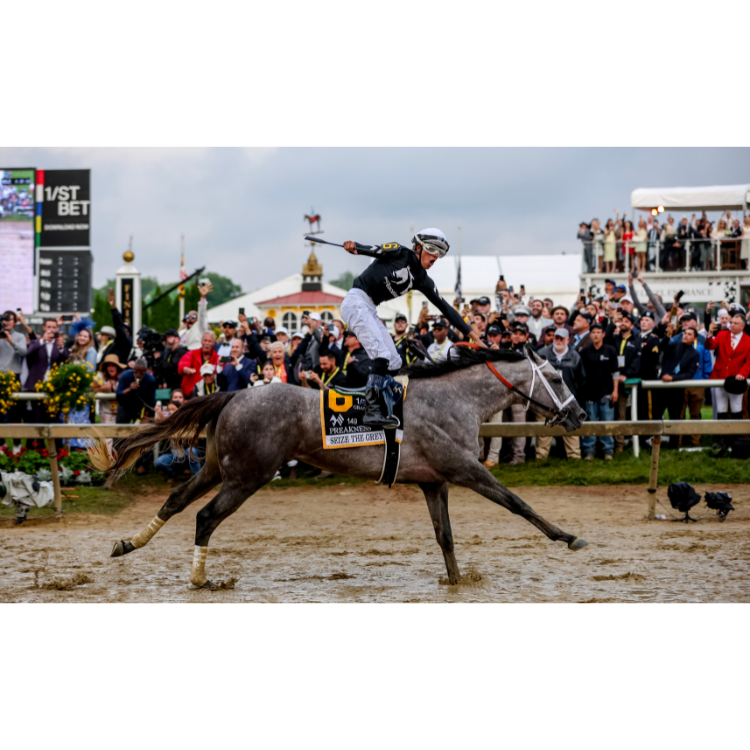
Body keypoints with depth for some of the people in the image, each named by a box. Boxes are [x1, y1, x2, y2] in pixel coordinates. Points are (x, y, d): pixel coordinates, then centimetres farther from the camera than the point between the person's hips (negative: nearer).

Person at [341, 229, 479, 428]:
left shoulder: (422, 280, 13)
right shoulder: (399, 253, -4)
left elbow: (445, 308, 13)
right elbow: (372, 251, -14)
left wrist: (471, 334, 10)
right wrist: (353, 247, -37)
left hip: (370, 310, 9)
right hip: (357, 302, -9)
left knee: (394, 364, 6)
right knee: (382, 355, -21)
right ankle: (372, 411, -24)